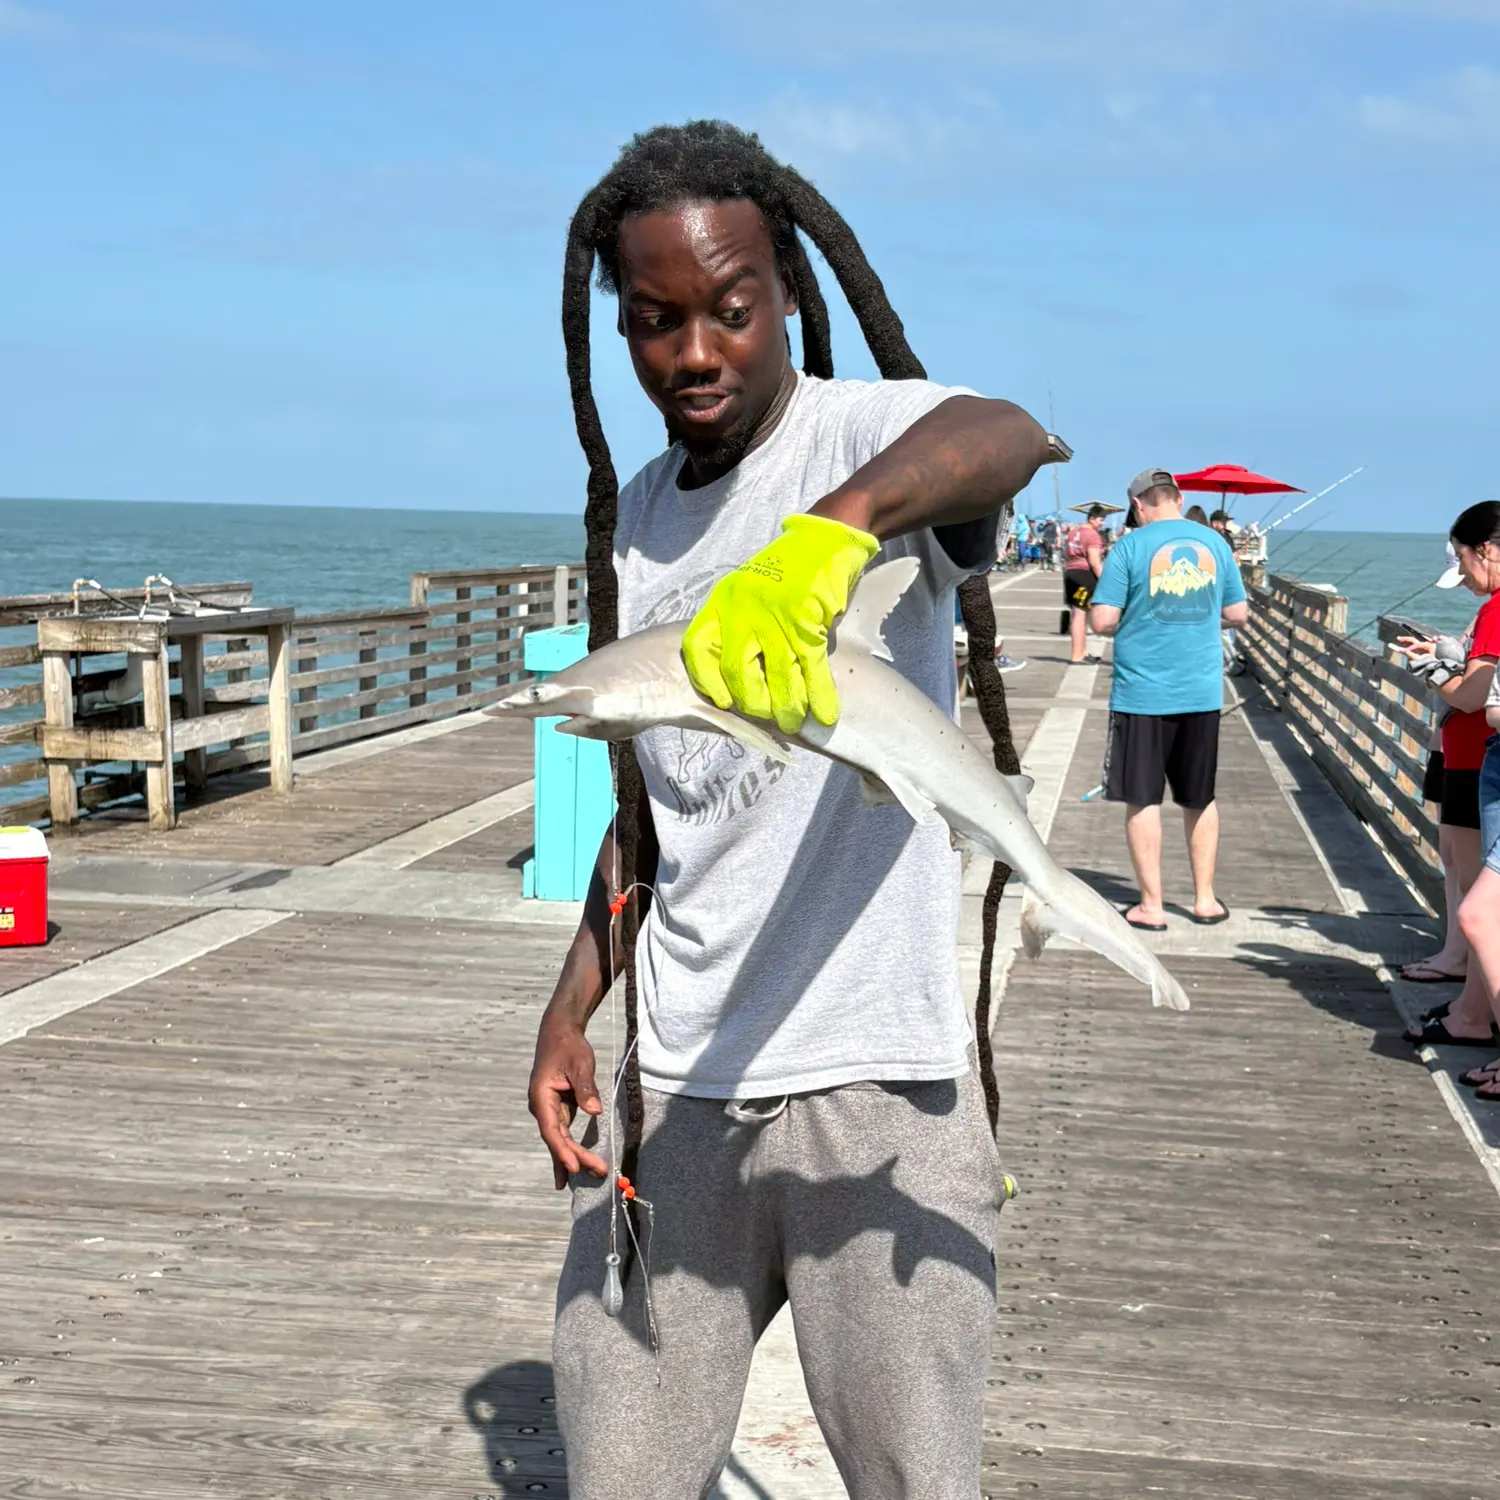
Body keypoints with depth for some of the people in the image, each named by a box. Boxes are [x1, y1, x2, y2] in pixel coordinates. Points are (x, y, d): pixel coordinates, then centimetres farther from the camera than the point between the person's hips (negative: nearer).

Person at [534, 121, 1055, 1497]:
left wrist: (830, 529, -53)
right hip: (674, 1082, 6)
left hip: (882, 1083, -5)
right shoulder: (636, 516, 13)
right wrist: (571, 1010, 12)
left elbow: (1007, 440, -33)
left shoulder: (870, 436, -7)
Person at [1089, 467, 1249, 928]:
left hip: (1142, 693, -4)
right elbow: (1238, 613, 9)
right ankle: (1205, 899, 23)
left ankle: (1151, 906, 8)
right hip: (1202, 691, 4)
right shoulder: (1214, 544, 5)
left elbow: (1102, 620, -11)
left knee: (1143, 800, 5)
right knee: (1200, 799, 17)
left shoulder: (1131, 546, -8)